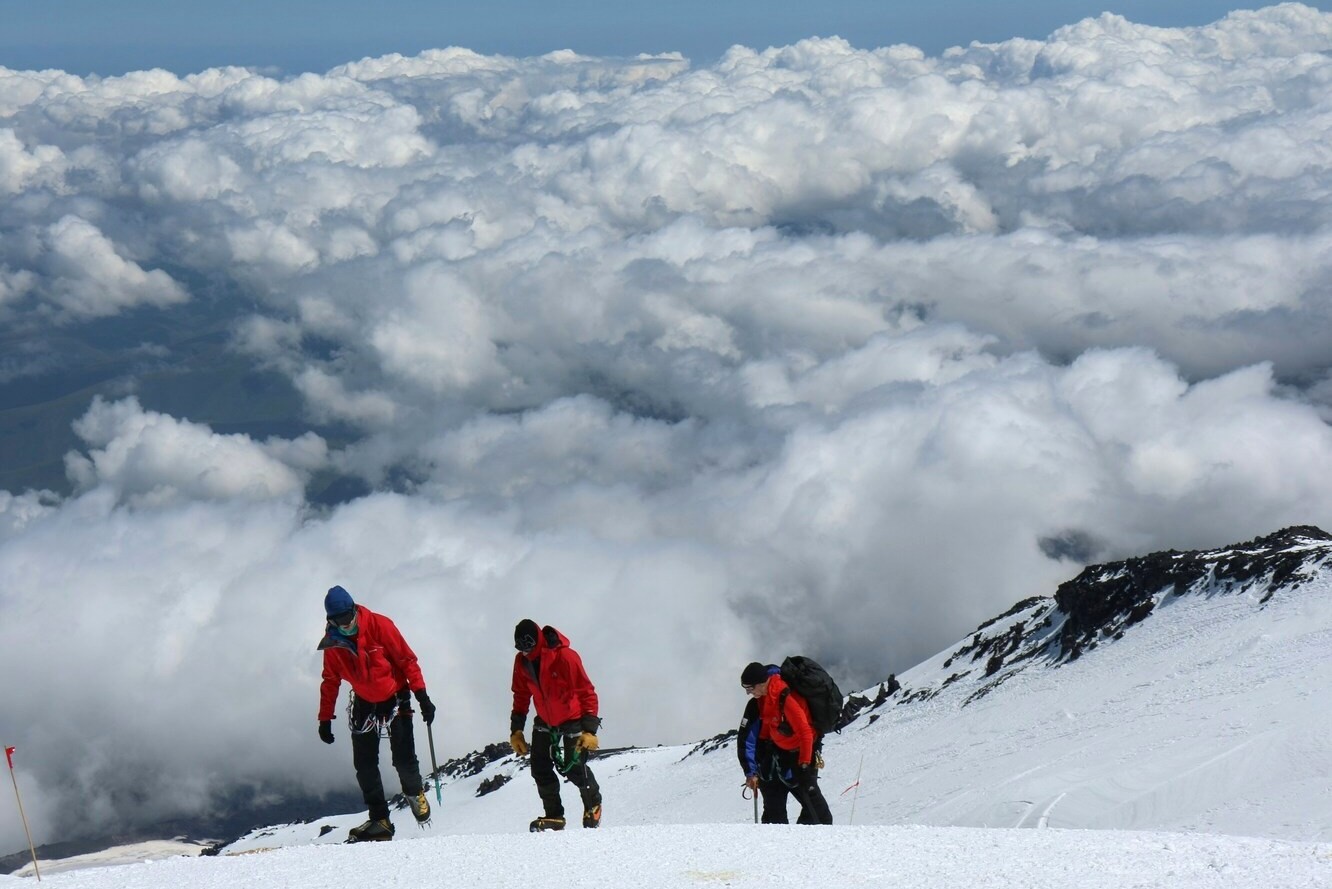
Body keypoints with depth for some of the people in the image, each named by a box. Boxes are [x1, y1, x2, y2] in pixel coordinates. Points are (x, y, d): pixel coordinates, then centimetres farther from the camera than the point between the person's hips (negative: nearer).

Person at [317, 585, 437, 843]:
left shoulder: (378, 625, -18)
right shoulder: (333, 644, -6)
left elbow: (407, 659, -13)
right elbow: (330, 681, 6)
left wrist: (422, 695, -17)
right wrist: (325, 718, 5)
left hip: (395, 698, -3)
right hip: (364, 703, 4)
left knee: (403, 758, -11)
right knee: (364, 765, -4)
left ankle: (415, 792, 21)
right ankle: (379, 820, 4)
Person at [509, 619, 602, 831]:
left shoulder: (565, 657, -27)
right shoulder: (522, 661, -9)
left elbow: (587, 693, -24)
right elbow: (521, 696, 6)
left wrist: (590, 730, -27)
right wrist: (516, 730, 4)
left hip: (573, 719, -5)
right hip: (545, 721, 5)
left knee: (574, 769, -6)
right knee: (540, 769, -4)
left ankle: (593, 803, 23)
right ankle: (554, 816, 8)